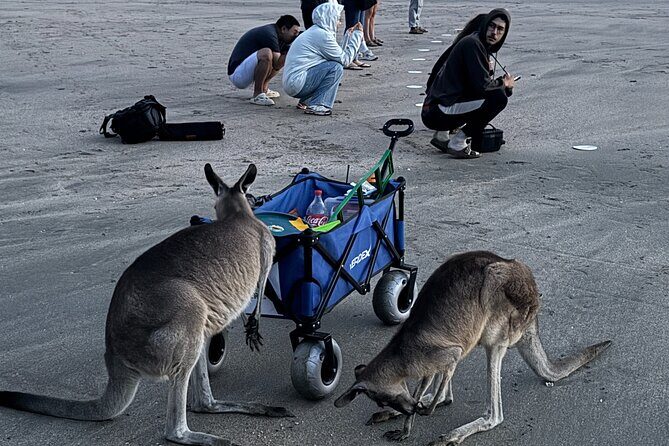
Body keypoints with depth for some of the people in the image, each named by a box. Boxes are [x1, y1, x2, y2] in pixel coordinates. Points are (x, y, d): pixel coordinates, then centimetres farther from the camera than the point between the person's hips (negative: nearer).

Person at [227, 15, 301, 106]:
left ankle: (263, 89, 11)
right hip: (237, 75, -10)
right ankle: (257, 95, -23)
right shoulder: (269, 34, -19)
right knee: (266, 53, -34)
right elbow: (277, 64, -24)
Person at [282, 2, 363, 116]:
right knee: (336, 68, -14)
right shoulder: (322, 35, -14)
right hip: (297, 83, -10)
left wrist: (349, 35, 18)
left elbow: (339, 54, 18)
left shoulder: (314, 32, 17)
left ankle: (305, 101, 17)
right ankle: (316, 106, -14)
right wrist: (357, 35, -3)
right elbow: (344, 60, -10)